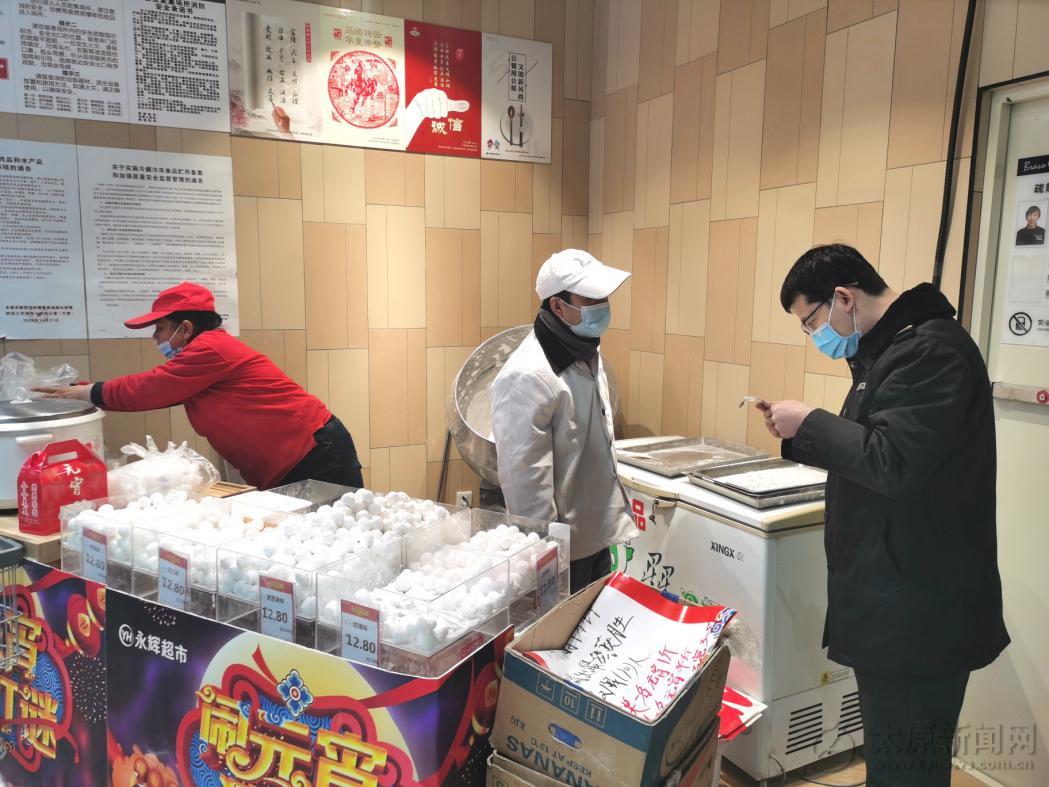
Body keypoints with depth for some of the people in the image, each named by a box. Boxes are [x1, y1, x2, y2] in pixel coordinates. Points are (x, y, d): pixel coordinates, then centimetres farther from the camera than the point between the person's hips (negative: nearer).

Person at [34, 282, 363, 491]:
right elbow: (151, 389, 14)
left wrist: (87, 392, 2)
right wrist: (78, 387, 12)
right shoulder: (206, 354, 16)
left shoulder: (211, 349, -15)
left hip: (318, 456, -10)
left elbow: (147, 389, -11)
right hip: (288, 468, 10)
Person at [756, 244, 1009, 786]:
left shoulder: (929, 349, -19)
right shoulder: (889, 350, 14)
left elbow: (892, 462, -28)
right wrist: (799, 437, 5)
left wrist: (811, 422, -15)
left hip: (918, 611, -10)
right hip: (892, 603, 10)